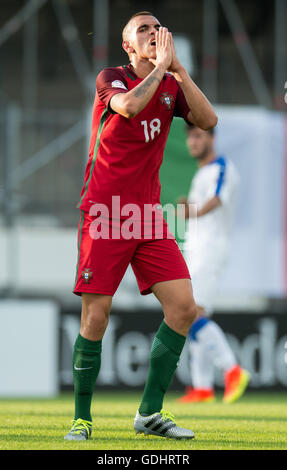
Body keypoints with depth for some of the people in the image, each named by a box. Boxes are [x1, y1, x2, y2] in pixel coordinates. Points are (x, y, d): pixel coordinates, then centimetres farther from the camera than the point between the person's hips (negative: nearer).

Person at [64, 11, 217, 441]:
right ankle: (82, 418, 5)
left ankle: (150, 413, 3)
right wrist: (160, 66, -17)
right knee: (95, 317, -8)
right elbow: (129, 106, -27)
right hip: (104, 212, -5)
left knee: (183, 307, -6)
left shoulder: (171, 85, 10)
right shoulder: (111, 78, -4)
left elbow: (208, 120, -6)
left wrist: (178, 68, -10)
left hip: (148, 214, 5)